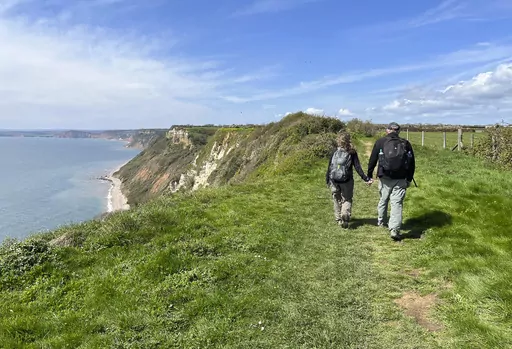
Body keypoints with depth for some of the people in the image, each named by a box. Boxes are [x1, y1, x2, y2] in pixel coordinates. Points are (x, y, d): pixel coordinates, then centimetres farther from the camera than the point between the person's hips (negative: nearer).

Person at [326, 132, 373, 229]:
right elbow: (357, 167, -5)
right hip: (346, 181, -1)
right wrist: (366, 179, -1)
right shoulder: (352, 153, -2)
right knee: (347, 199, 10)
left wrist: (327, 180, 10)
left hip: (334, 180, 1)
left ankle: (338, 219, 18)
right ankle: (345, 214, -16)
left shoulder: (335, 152, 2)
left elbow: (329, 166, 2)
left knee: (337, 200, 16)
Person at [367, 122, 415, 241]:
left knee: (383, 200, 19)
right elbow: (412, 163, 10)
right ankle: (394, 229, -10)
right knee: (397, 203, -1)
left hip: (385, 178, 0)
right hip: (401, 179, 0)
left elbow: (372, 160, 1)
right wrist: (409, 179, 17)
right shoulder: (406, 143, 7)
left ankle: (381, 221, 37)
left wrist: (369, 175, 10)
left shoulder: (380, 142, 1)